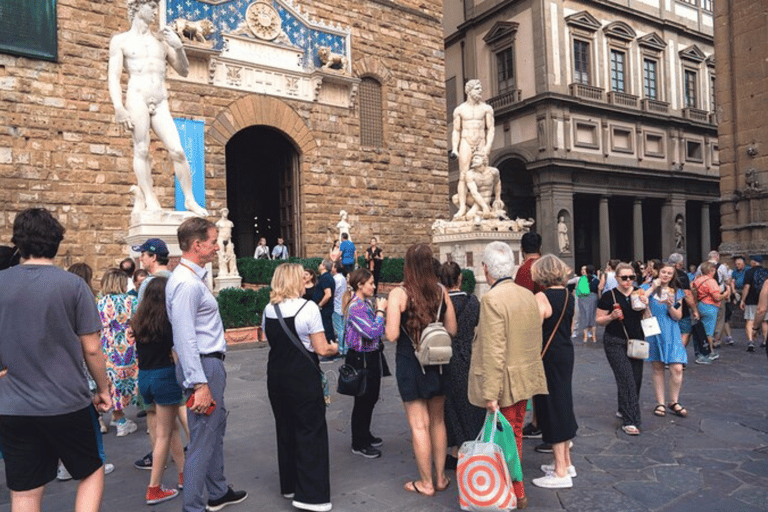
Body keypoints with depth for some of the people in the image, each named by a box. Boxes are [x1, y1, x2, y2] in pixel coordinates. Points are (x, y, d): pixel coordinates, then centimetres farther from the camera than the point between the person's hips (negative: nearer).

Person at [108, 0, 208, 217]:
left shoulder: (162, 40, 20)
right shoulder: (121, 40, 11)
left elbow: (184, 71, 20)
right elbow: (113, 76, 3)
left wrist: (179, 47, 2)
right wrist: (119, 108, -12)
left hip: (161, 103, 2)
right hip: (137, 97, -2)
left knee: (177, 151, -9)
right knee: (141, 149, -10)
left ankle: (189, 199, -3)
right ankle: (149, 198, -9)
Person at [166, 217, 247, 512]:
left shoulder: (193, 277, 12)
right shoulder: (186, 283, -20)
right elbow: (185, 339, -24)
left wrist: (207, 376, 18)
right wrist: (199, 384, -25)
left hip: (210, 364, 11)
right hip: (202, 366, -11)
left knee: (216, 430, 21)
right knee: (202, 440, -2)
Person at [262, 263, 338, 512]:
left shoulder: (268, 310, 3)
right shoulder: (308, 307, -14)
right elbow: (322, 350, -14)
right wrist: (335, 347, 6)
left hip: (276, 376, 6)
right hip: (303, 377, -6)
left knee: (285, 429, 18)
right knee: (310, 431, 4)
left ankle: (289, 485, 32)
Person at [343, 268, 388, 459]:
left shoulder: (367, 302, 7)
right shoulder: (356, 306, -22)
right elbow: (372, 332, -27)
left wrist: (381, 311, 2)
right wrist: (380, 311, -18)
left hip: (372, 356, 9)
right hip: (361, 359, -9)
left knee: (371, 398, 20)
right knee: (363, 401, 3)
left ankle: (365, 435, 37)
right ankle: (358, 444, 18)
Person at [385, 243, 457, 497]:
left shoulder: (399, 294, -14)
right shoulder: (441, 291, -3)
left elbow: (392, 335, -17)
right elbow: (452, 330, 2)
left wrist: (385, 313, -1)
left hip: (410, 364, -4)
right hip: (437, 362, 4)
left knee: (419, 425, 6)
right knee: (438, 421, 18)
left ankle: (426, 483, 18)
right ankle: (440, 476, 30)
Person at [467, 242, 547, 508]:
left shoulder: (492, 299, -22)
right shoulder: (528, 295, 3)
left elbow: (493, 351, -25)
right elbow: (535, 340, 12)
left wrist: (490, 393, -21)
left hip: (505, 383, -8)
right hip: (525, 378, 8)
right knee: (515, 434, 21)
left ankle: (516, 495, 21)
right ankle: (514, 487, 36)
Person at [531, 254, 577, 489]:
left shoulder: (542, 298, -18)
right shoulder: (568, 295, 6)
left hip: (549, 356, -8)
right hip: (566, 353, 8)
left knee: (553, 409, 0)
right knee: (563, 404, 18)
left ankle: (561, 473, 9)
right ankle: (566, 463, 31)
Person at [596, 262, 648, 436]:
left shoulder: (639, 294, 6)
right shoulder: (608, 296, -6)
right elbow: (598, 320, -1)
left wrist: (645, 305, -9)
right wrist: (612, 316, -19)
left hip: (636, 342, 5)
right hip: (615, 343, -5)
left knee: (636, 379, 10)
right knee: (627, 380, -11)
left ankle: (623, 410, 32)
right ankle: (629, 421, -8)